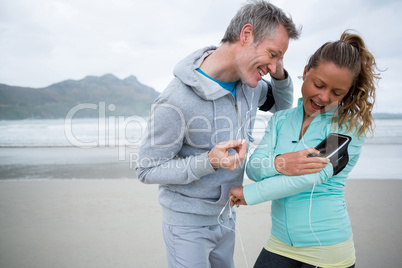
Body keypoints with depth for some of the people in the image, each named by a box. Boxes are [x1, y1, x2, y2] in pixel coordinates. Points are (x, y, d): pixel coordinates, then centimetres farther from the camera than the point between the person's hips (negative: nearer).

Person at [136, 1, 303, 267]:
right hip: (188, 223, -7)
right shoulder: (176, 101, -30)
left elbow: (281, 104, 14)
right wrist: (208, 162, -34)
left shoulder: (248, 81, -7)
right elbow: (148, 169, -21)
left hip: (225, 216, 7)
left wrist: (280, 75, -8)